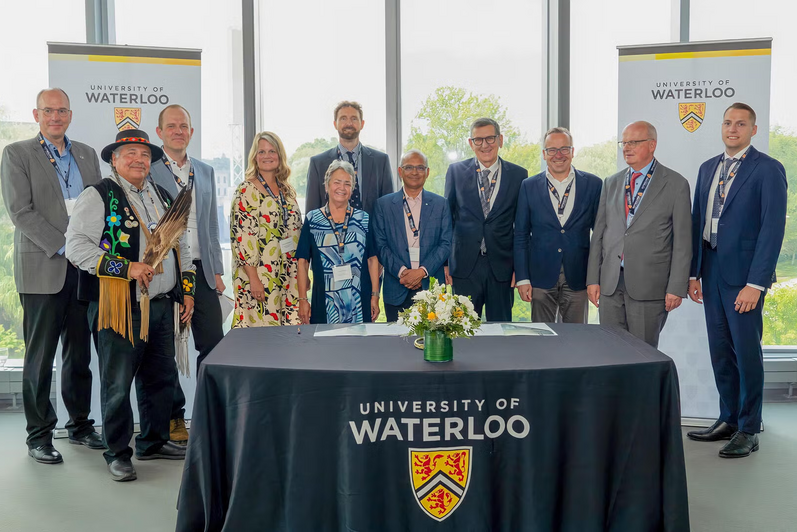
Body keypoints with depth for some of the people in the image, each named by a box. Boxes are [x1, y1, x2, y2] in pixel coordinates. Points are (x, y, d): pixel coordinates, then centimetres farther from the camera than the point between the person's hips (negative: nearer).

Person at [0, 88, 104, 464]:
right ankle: (39, 435, 14)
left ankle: (80, 424, 25)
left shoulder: (87, 155, 14)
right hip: (42, 269, -4)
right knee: (40, 357, 2)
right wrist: (63, 247, -16)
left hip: (84, 268, 4)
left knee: (79, 354, 12)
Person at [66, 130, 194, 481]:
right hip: (120, 308, -6)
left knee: (162, 378, 15)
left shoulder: (163, 197, 17)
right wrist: (126, 268, -19)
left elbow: (181, 245, 22)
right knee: (118, 385, 2)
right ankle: (118, 453, 17)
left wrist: (187, 290, 15)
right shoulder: (98, 197, -4)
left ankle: (154, 442, 31)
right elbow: (76, 246, -13)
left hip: (162, 306, 7)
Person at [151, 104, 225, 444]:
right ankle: (173, 416, 19)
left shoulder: (206, 172, 15)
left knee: (213, 343, 3)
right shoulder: (147, 171, -2)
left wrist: (216, 270, 12)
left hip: (201, 272, 4)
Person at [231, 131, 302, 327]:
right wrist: (253, 278, -16)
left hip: (289, 277, 6)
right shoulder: (246, 191, -6)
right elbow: (241, 237, -11)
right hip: (260, 277, -6)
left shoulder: (288, 191, 13)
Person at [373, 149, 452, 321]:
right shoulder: (384, 204, 8)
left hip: (431, 288, 0)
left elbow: (446, 244, 2)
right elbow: (380, 245, 2)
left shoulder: (440, 204, 9)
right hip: (396, 291, 0)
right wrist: (402, 271, -11)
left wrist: (423, 271, -11)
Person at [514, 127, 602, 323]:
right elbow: (520, 236, 4)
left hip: (577, 278, 0)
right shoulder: (529, 187, 4)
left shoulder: (593, 184, 4)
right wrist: (522, 278, -1)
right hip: (541, 277, 0)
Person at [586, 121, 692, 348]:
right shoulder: (612, 183, 13)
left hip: (649, 285, -4)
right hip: (610, 283, 4)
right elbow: (599, 233, 12)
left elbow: (682, 242, -4)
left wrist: (677, 287, -9)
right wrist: (593, 278, 6)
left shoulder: (676, 184, -1)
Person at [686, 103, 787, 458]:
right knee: (720, 352, 12)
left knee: (746, 352, 1)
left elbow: (773, 229, -12)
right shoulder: (708, 168, 13)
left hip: (743, 275, -6)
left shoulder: (768, 170, -6)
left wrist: (755, 283, -16)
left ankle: (748, 430, 13)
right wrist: (694, 273, 9)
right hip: (712, 272, 6)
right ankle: (729, 419, 25)